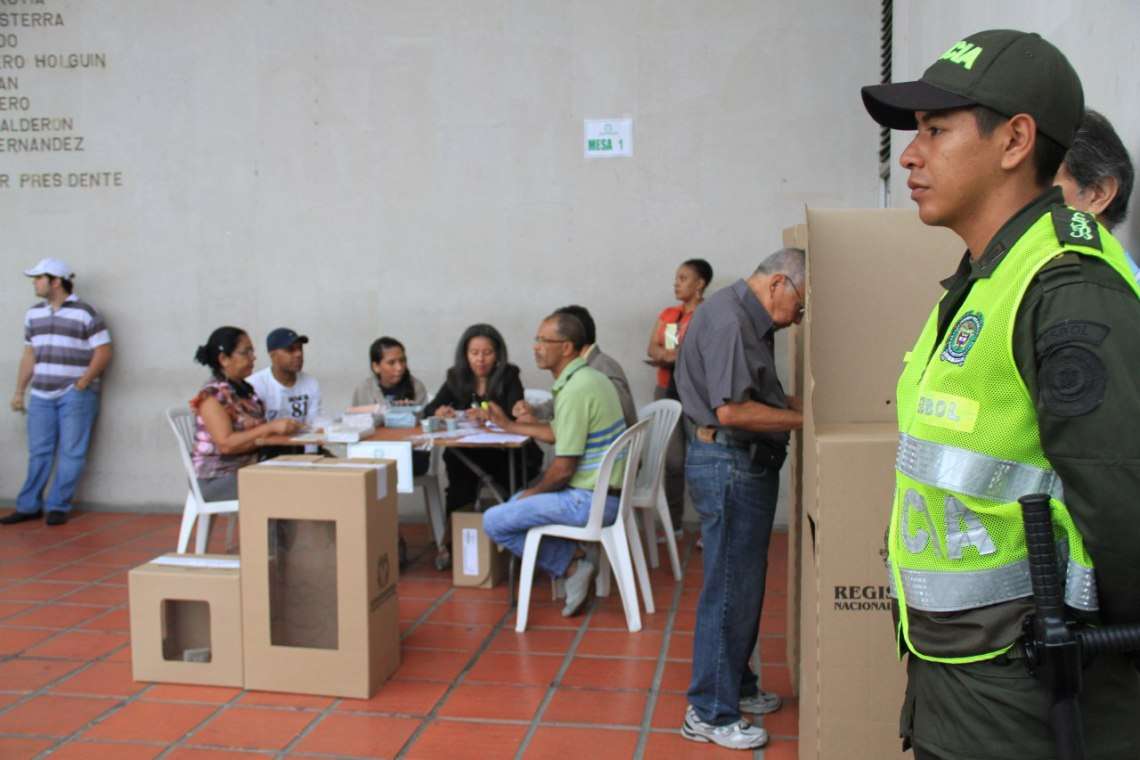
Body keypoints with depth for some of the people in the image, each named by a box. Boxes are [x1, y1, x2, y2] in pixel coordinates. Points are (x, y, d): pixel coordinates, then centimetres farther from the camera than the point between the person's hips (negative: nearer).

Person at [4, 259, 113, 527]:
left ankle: (58, 507, 5)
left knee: (71, 453, -2)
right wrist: (19, 391, 14)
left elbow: (103, 352, -7)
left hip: (75, 395, -5)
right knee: (38, 453, 7)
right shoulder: (33, 314, 14)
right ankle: (28, 506, 14)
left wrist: (82, 383, -13)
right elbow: (29, 356, 17)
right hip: (41, 395, 5)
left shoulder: (85, 313, -5)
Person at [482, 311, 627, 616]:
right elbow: (558, 433, 22)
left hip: (590, 499, -10)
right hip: (605, 491, 10)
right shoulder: (589, 377, 9)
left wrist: (533, 492, -2)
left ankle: (571, 563, 0)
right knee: (516, 502, 25)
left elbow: (563, 468, -20)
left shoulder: (574, 390, -22)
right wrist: (509, 425, 27)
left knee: (494, 521, -6)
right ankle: (576, 556, 10)